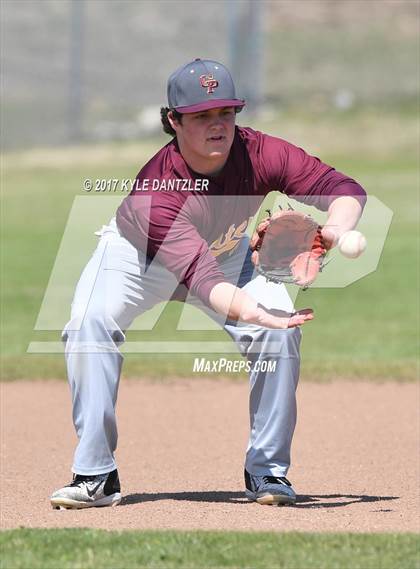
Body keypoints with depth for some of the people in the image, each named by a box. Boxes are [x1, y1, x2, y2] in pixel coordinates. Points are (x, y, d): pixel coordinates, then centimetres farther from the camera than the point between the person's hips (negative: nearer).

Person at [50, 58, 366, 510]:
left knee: (280, 329, -20)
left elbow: (344, 189, -28)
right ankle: (96, 476, -20)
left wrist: (338, 227, -51)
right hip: (138, 254, -3)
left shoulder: (258, 154, -30)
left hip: (227, 255, 3)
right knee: (89, 325, -27)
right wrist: (251, 311, -69)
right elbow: (201, 276, -51)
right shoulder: (155, 190, -41)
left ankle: (267, 471, -8)